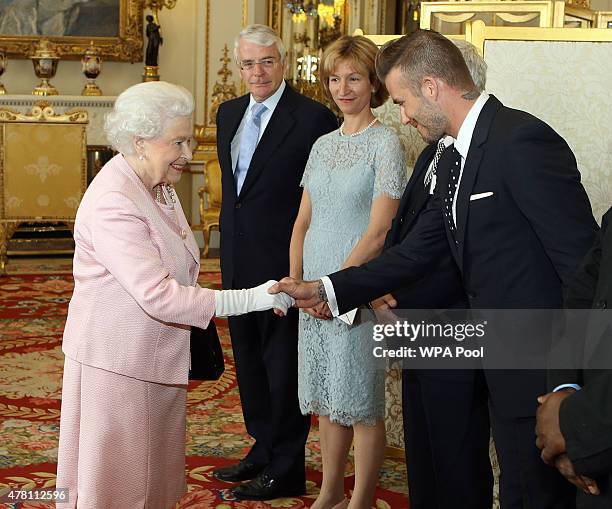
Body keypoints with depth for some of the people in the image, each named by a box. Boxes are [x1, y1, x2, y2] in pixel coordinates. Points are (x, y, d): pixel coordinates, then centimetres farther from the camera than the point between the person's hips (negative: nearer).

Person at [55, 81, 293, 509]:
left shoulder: (157, 185, 6)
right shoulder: (112, 204, -25)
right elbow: (158, 296, -32)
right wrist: (251, 299, -32)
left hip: (159, 357, 9)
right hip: (117, 361, -9)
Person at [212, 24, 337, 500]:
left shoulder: (313, 117, -13)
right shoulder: (229, 113, 10)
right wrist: (229, 240, 19)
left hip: (283, 259, -8)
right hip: (238, 258, 8)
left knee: (283, 361, 2)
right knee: (249, 356, 17)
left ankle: (285, 469, 14)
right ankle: (263, 448, 33)